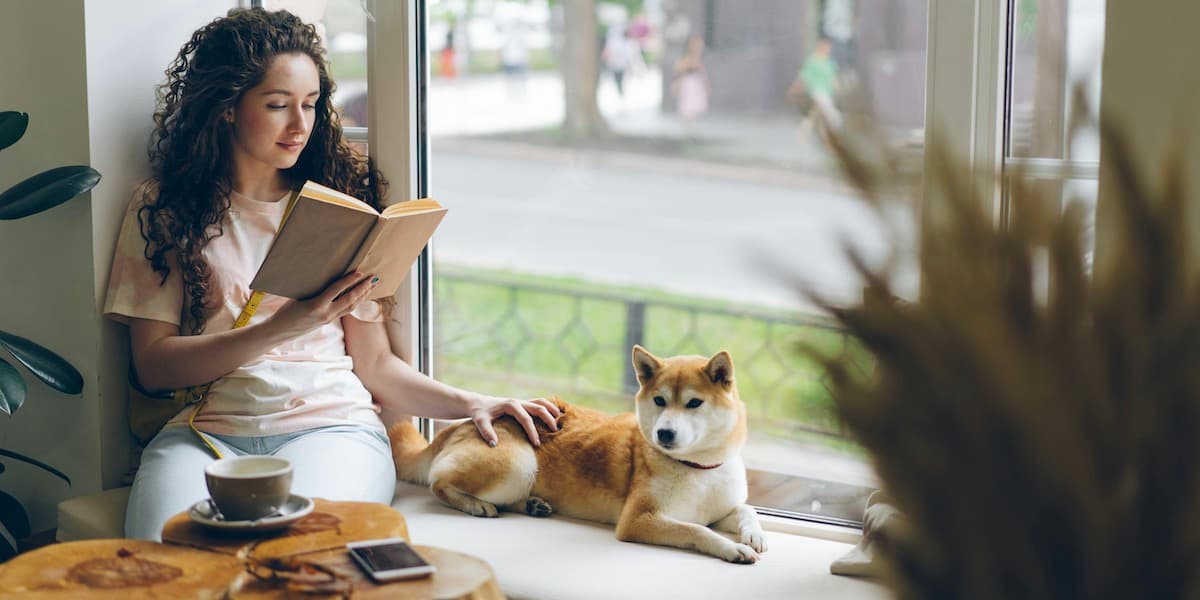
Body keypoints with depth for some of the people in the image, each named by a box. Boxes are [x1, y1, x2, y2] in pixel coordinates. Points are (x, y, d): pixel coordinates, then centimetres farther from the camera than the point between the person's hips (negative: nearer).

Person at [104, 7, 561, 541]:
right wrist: (284, 328, -11)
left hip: (330, 423, 1)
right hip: (205, 430, -1)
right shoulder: (162, 210, 11)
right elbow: (153, 365, 2)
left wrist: (469, 404, -3)